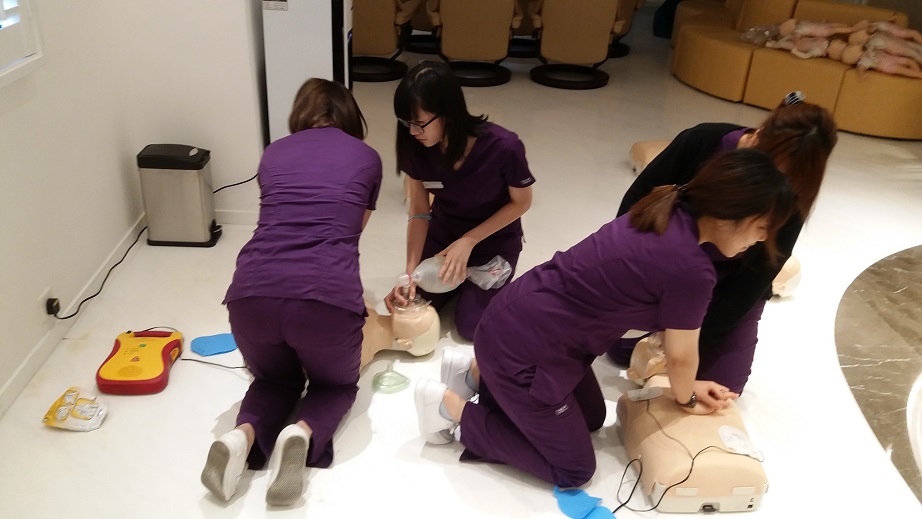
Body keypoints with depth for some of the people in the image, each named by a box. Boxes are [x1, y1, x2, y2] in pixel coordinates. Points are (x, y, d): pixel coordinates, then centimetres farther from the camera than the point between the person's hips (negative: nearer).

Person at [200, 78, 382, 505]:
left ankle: (244, 436, 0)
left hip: (252, 293, 3)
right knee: (337, 384, 28)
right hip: (327, 295, -2)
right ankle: (303, 432, -5)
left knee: (274, 378, 32)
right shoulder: (366, 157, 19)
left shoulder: (274, 153, 23)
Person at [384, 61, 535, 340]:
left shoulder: (504, 147, -33)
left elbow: (521, 202, -16)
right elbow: (419, 212, -13)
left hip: (494, 238, -3)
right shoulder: (417, 146, -23)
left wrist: (468, 241, -20)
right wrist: (410, 273, -23)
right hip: (443, 232, 3)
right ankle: (458, 280, 22)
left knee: (471, 325, -11)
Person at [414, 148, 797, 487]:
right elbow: (681, 355, -7)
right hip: (522, 347, -9)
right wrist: (687, 398, 15)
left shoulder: (669, 214, 2)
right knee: (573, 471, 10)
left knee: (591, 417, 27)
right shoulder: (692, 269, -25)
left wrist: (686, 384, 21)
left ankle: (477, 373, 25)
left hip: (518, 318, 9)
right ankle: (451, 406, 9)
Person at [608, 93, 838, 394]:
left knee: (720, 388, -1)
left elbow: (752, 282, -23)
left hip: (730, 291, -1)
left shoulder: (789, 205, -27)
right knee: (622, 349, 4)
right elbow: (636, 202, -14)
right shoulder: (701, 142, -27)